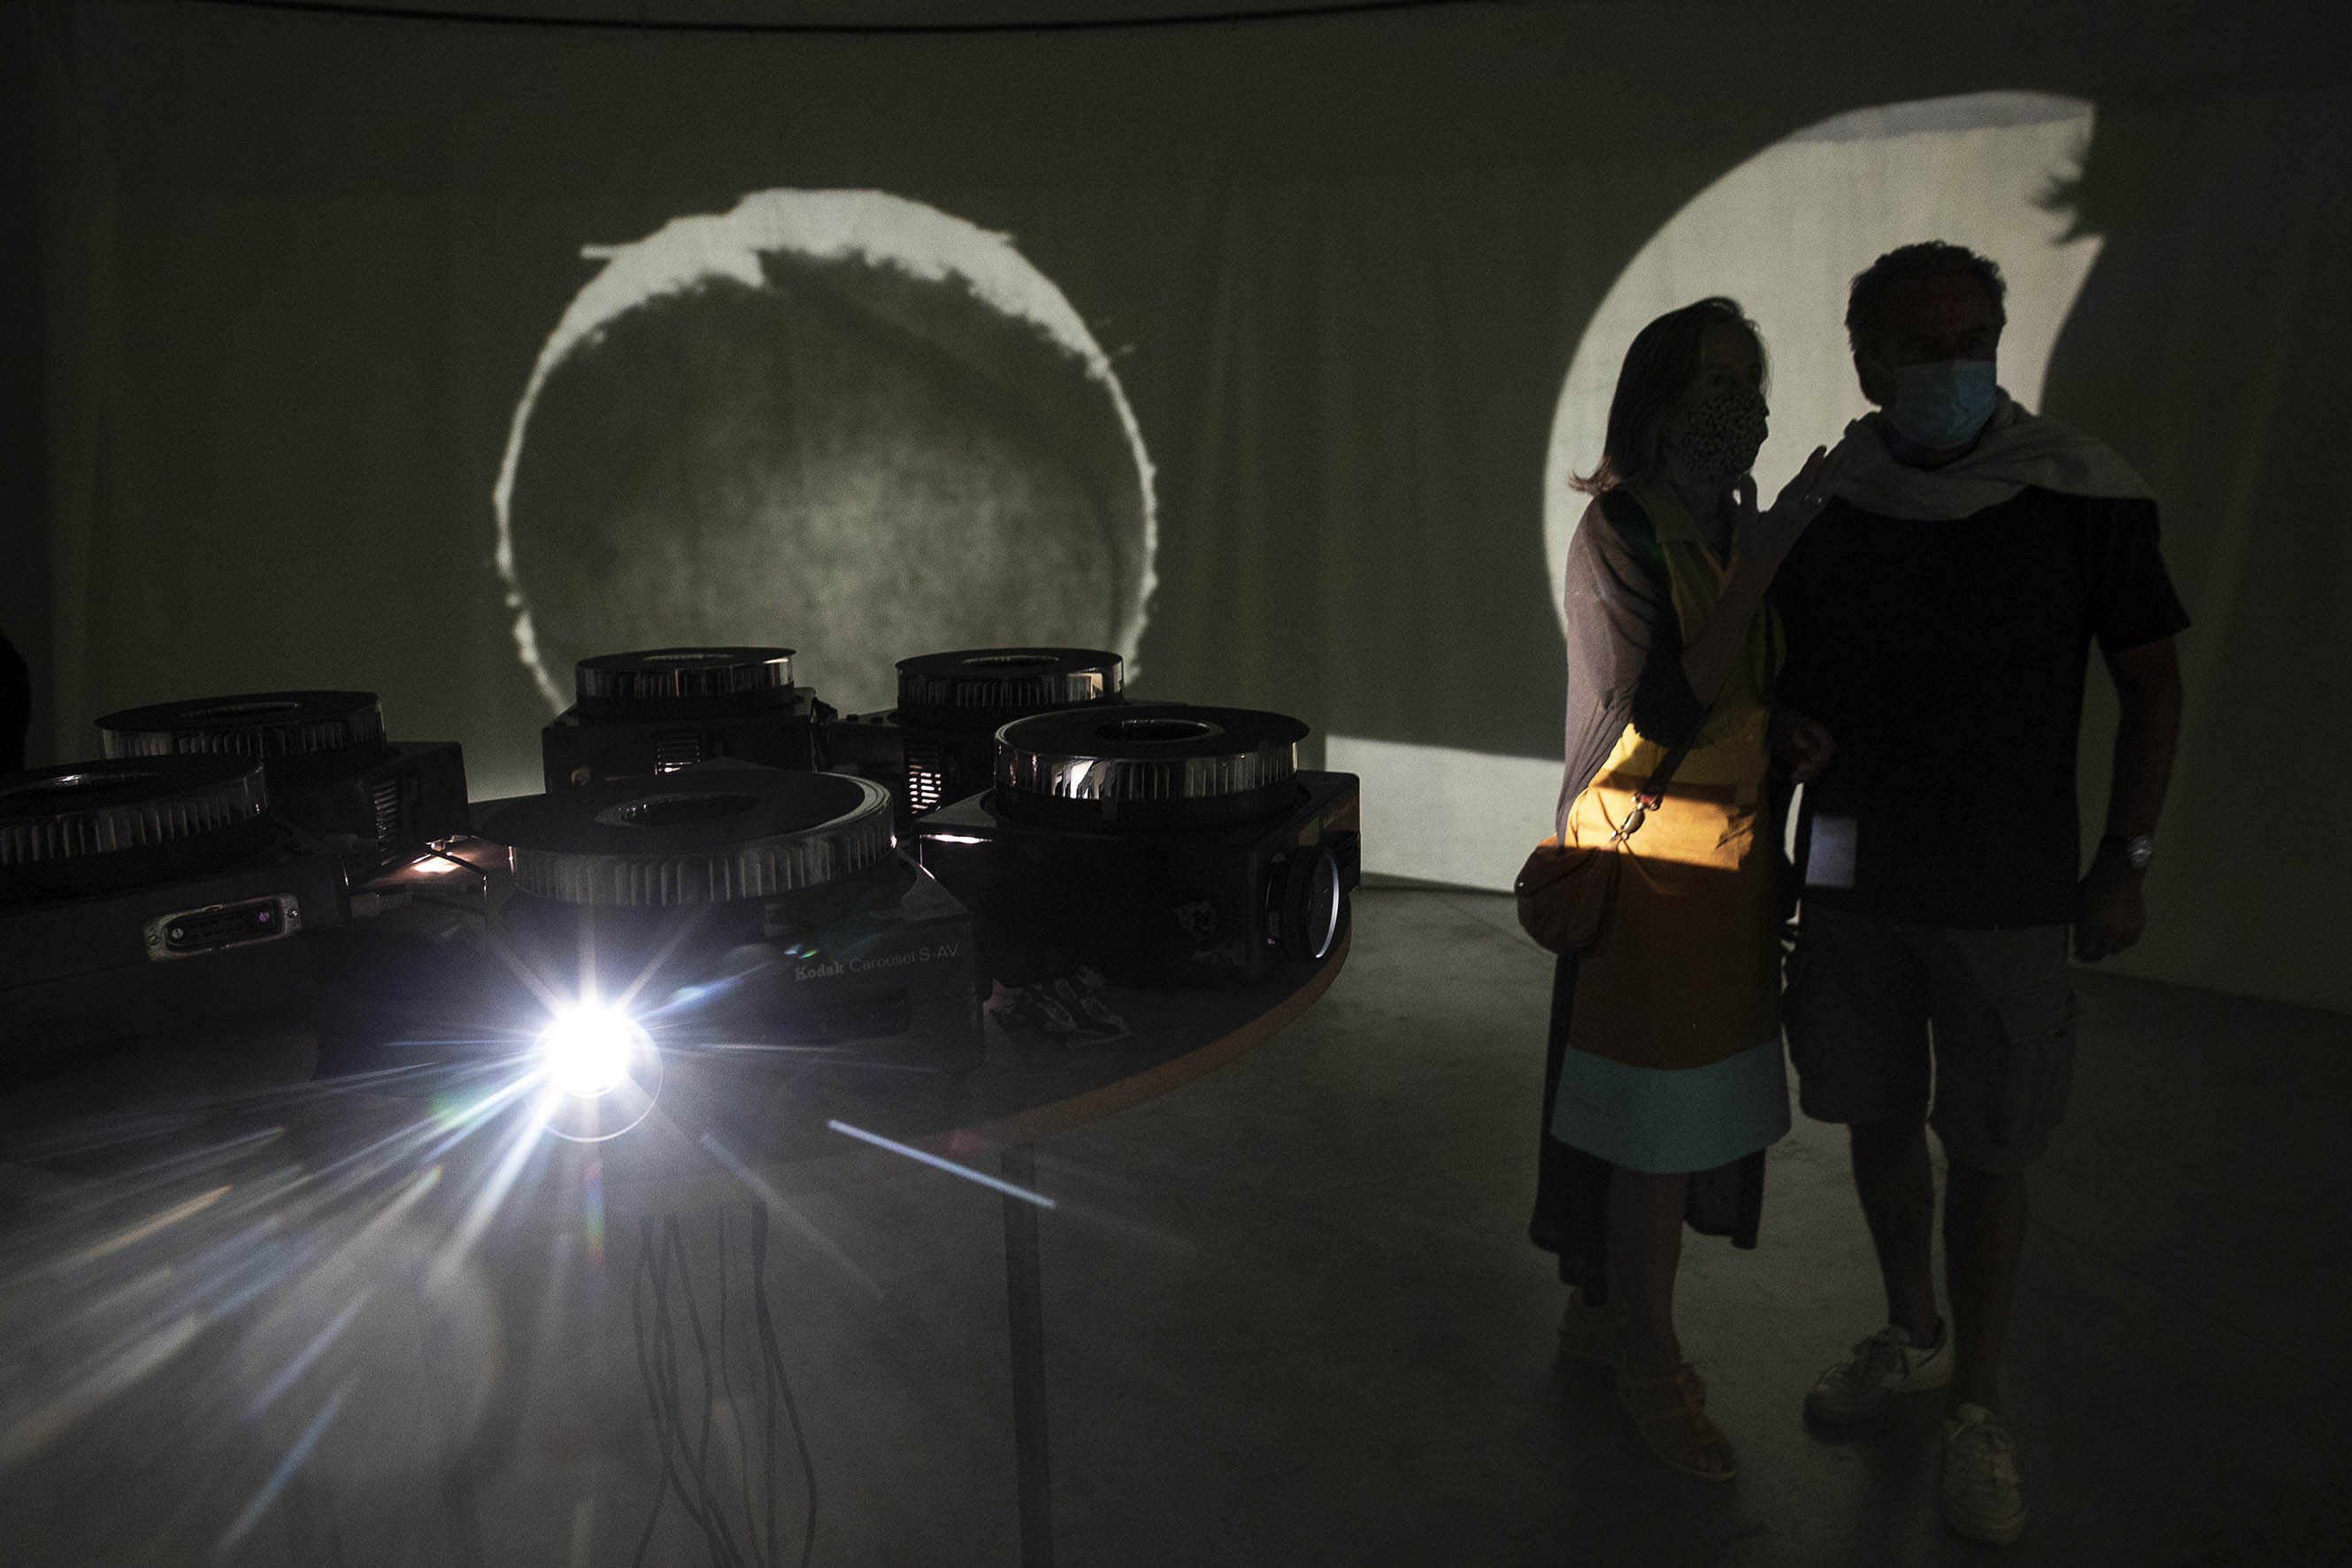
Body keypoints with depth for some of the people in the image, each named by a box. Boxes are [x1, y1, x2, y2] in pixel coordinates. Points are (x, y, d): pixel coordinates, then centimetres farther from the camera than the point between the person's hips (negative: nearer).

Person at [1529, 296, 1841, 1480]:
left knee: (1687, 1115, 14)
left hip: (1731, 858, 8)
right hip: (1652, 859, -8)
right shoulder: (1622, 529, -13)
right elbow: (1664, 710, -22)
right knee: (1658, 1121, 1)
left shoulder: (1732, 528, 10)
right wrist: (1766, 558, -22)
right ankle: (1650, 1362, 17)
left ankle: (1601, 1308, 31)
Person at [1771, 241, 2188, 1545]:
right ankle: (1909, 1336, 37)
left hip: (2006, 893, -3)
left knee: (1987, 1150, 5)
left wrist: (2126, 858, -4)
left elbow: (2151, 679, 0)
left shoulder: (2081, 495, -8)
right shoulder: (1822, 513, -1)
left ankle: (1975, 1405, 23)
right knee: (1879, 1120, 14)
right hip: (1851, 882, 3)